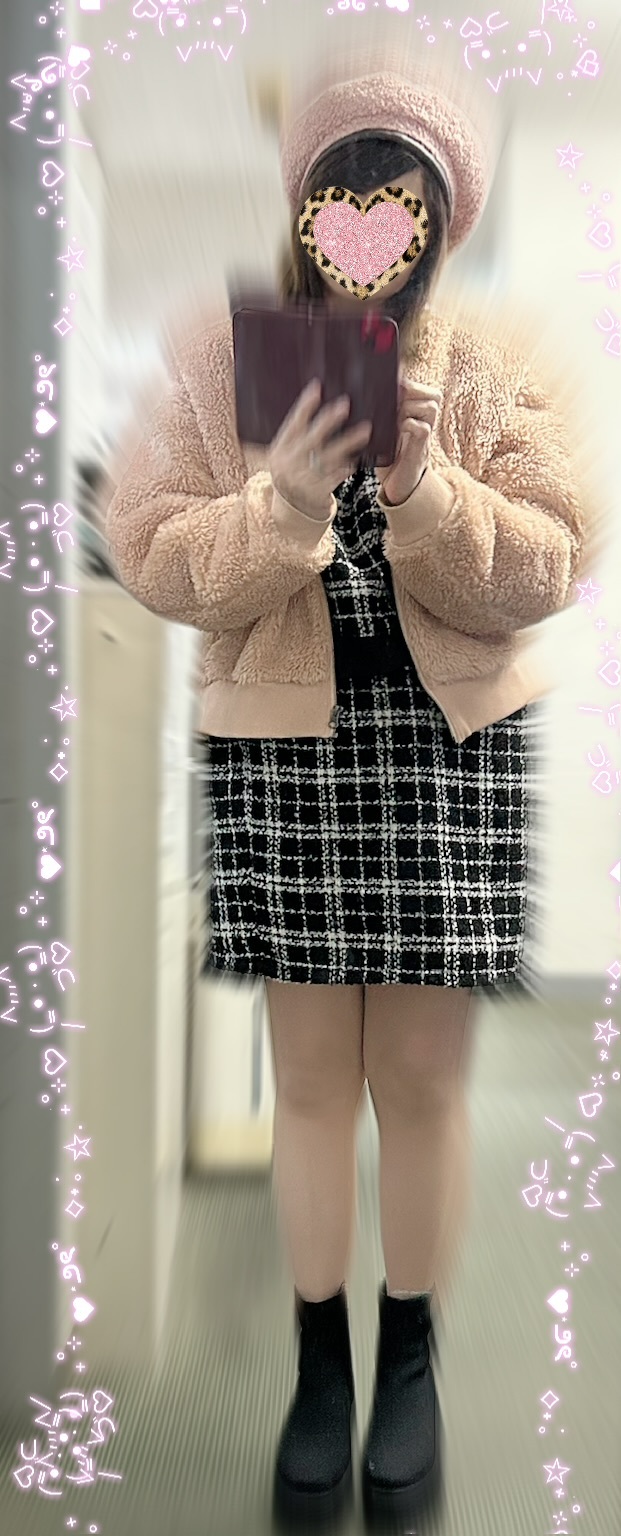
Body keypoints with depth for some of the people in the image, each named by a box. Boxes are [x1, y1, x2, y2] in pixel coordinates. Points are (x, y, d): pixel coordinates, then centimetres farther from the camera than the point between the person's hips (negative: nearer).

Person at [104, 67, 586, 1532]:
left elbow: (541, 574, -3)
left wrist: (426, 488, -19)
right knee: (313, 1075, 8)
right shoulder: (220, 366, 4)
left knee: (423, 1077, 6)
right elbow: (157, 561, -3)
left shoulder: (493, 380, 5)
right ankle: (320, 1365, 29)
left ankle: (412, 1359, 29)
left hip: (454, 749, 0)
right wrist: (283, 502, -20)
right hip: (280, 749, 0)